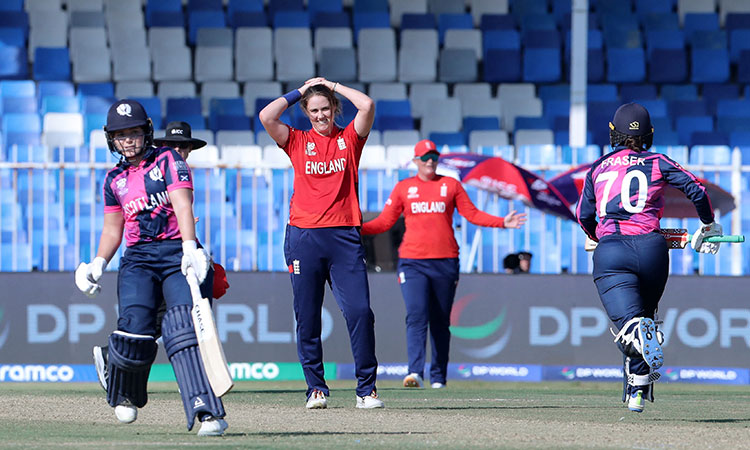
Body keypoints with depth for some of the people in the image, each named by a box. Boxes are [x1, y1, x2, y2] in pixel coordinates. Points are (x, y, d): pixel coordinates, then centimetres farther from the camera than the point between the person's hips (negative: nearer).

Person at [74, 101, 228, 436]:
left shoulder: (168, 161, 2)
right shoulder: (115, 179, 17)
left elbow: (182, 205, -13)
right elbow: (112, 229, 26)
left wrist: (190, 248, -29)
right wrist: (98, 264, 8)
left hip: (177, 254, -3)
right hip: (137, 258, 3)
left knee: (185, 328, -22)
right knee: (135, 327, -18)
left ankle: (208, 412, -30)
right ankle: (124, 394, 13)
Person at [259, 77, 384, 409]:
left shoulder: (349, 139, 10)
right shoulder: (298, 142, 10)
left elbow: (366, 106, -7)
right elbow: (266, 116, -4)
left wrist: (333, 86, 7)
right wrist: (299, 91, 7)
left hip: (344, 237, -1)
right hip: (303, 237, 1)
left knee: (359, 311, -9)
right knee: (307, 317, 2)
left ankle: (366, 388, -3)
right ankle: (316, 388, 9)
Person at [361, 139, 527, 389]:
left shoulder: (451, 185, 11)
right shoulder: (403, 187, 11)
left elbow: (472, 214, 10)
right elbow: (385, 221, 10)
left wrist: (502, 222, -2)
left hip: (445, 262, 1)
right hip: (412, 262, -1)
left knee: (440, 322, 4)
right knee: (416, 316, -15)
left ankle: (438, 378, 10)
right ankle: (415, 372, -25)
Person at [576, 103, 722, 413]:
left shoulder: (598, 168, 20)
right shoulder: (657, 163, 14)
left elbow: (584, 216, 27)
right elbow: (697, 190, 5)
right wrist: (708, 226, 21)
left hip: (610, 250, -1)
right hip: (650, 246, 1)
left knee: (628, 322, -16)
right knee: (644, 314, 24)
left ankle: (640, 335, -54)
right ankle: (638, 392, 25)